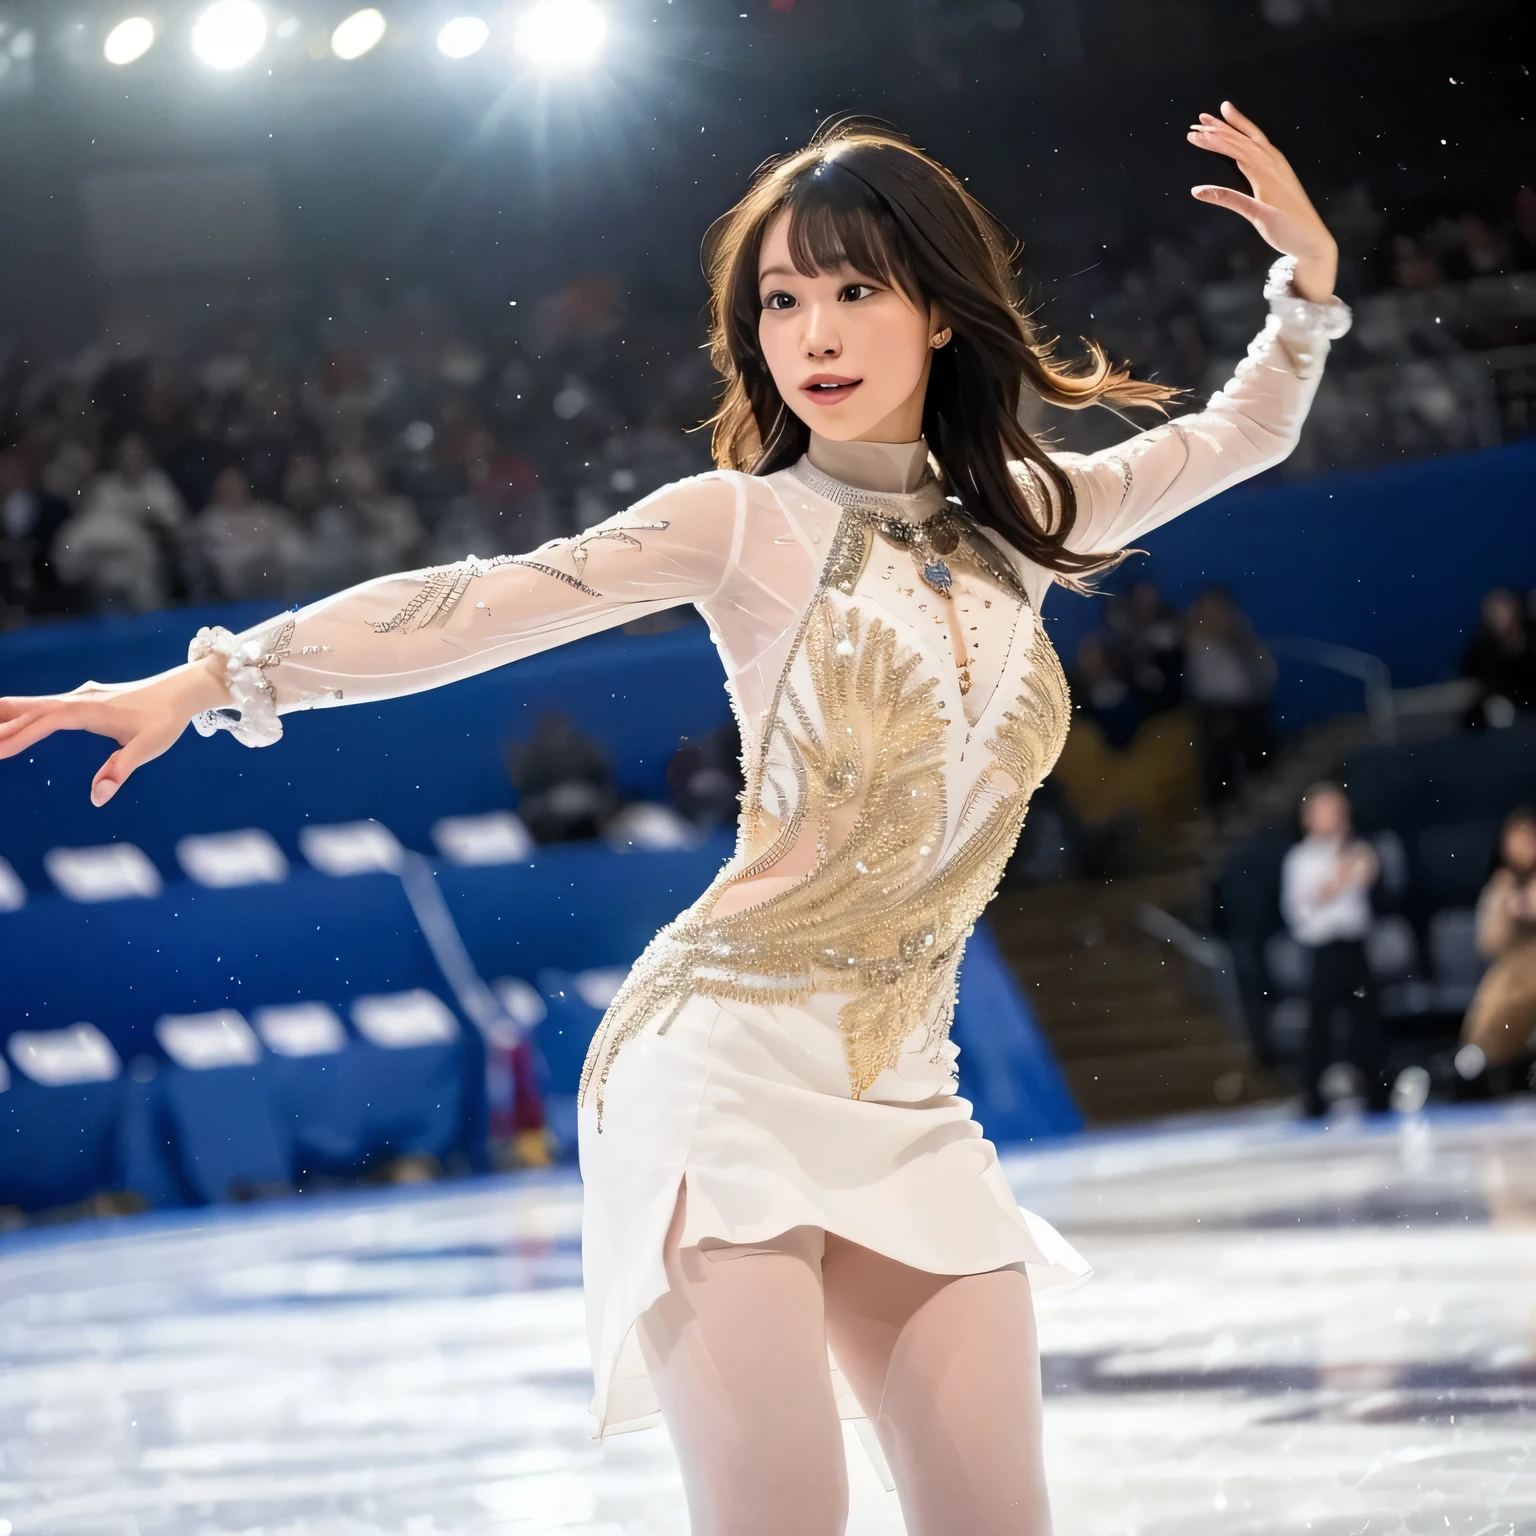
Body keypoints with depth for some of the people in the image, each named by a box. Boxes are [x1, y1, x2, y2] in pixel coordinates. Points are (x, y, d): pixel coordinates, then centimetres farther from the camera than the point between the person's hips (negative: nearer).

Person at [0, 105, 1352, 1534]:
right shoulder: (748, 521, -3)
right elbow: (487, 605, -12)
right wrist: (214, 679, -20)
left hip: (905, 1102, 5)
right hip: (725, 1067, -5)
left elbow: (1237, 436, 25)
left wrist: (1309, 283, 12)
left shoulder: (1016, 518, 10)